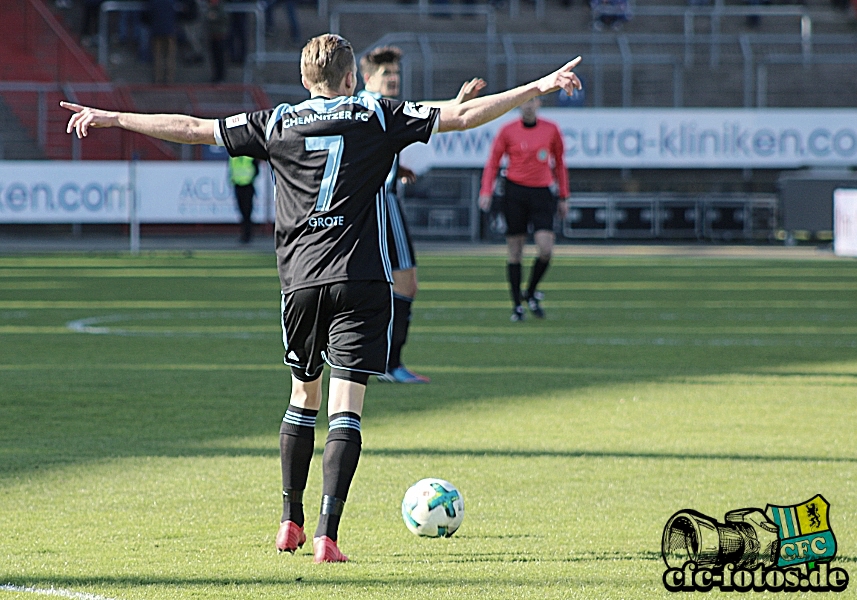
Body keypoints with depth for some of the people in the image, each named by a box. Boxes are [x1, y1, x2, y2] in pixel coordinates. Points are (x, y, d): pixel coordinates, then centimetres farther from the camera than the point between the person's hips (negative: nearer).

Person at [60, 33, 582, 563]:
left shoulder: (277, 124, 7)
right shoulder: (377, 117, 3)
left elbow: (191, 129, 9)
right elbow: (463, 117, 1)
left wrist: (111, 118, 19)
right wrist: (539, 88, 7)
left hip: (299, 278, 3)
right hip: (362, 279, -3)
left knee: (303, 396, 21)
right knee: (346, 408, -7)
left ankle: (291, 522, 27)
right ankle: (328, 534, -18)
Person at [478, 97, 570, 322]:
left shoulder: (551, 130, 6)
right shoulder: (508, 131, 1)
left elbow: (559, 163, 15)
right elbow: (493, 163, 4)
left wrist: (563, 197, 14)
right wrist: (486, 192, -9)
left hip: (542, 193, 1)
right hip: (515, 193, -1)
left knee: (546, 249, -12)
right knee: (515, 253, 0)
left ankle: (531, 293, 13)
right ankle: (517, 305, 9)